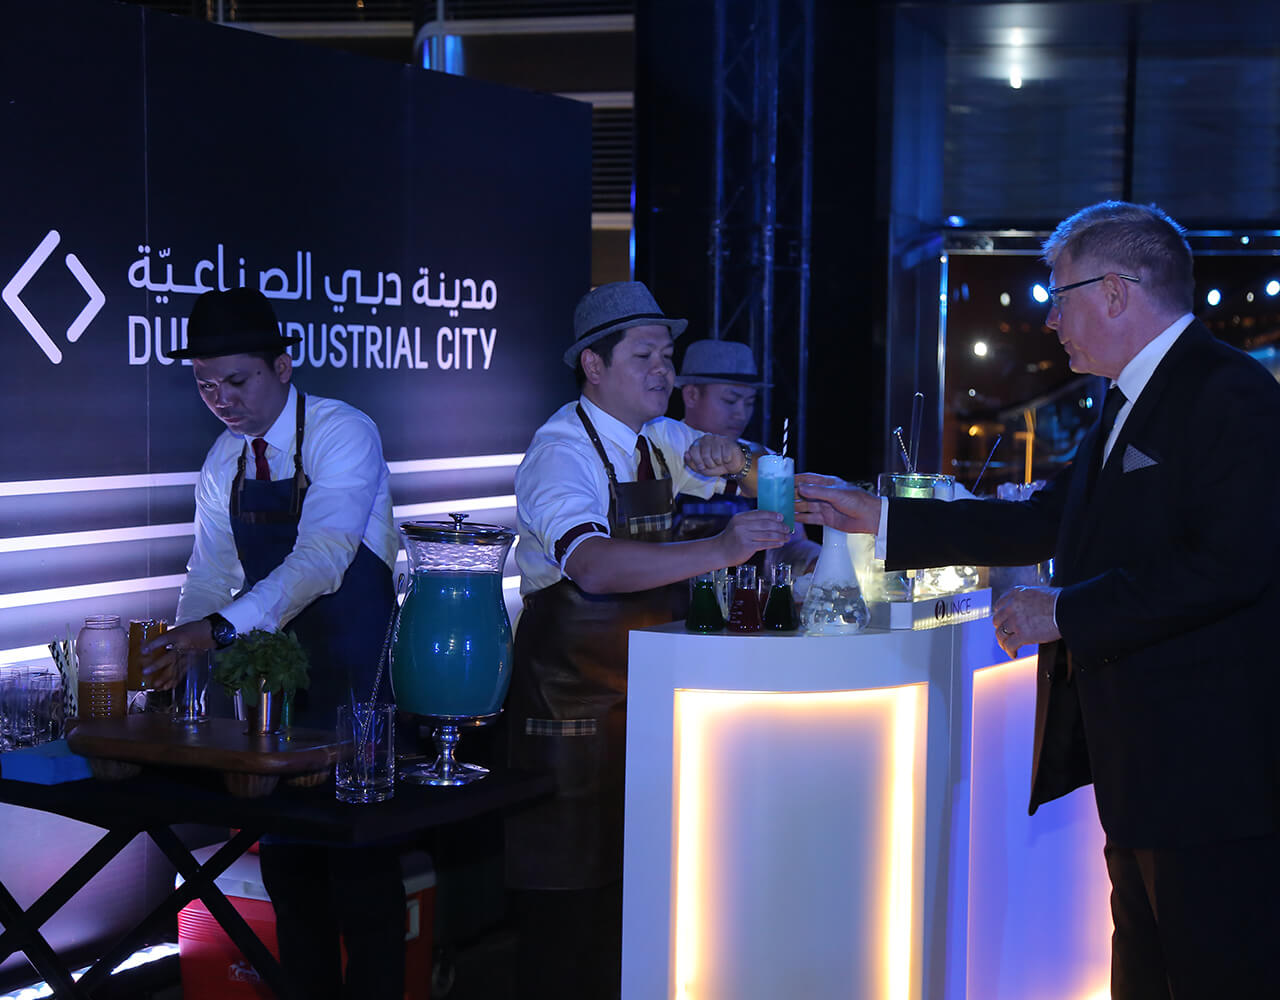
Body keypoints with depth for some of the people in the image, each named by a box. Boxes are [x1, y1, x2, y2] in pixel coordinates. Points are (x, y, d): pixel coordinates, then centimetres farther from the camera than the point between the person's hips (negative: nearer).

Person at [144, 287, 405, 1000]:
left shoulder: (344, 433, -16)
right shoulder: (224, 461, 6)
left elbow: (323, 557, -29)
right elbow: (211, 575, 9)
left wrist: (221, 628, -39)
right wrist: (178, 659, -7)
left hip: (355, 673, -7)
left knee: (359, 856, -3)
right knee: (285, 851, 15)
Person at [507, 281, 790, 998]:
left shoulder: (659, 439, 8)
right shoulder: (563, 450, -16)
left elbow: (761, 483, 20)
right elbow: (594, 564, -34)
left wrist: (730, 459, -4)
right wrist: (719, 550, -42)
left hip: (647, 686, 7)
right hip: (571, 689, -7)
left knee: (630, 868, 11)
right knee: (568, 876, -2)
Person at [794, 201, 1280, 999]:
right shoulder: (1129, 403, 16)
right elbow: (1041, 523, 18)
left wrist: (1066, 611, -19)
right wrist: (876, 517, 16)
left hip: (1207, 762, -10)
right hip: (1136, 759, 10)